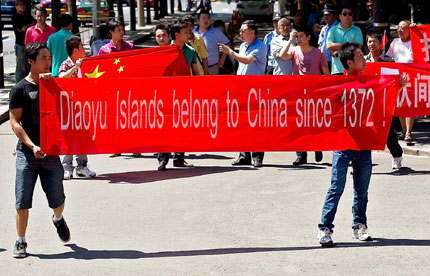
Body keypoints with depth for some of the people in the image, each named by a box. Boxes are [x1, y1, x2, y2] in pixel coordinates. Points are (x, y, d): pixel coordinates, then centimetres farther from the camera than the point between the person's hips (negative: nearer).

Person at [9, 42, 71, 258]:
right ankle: (21, 242, 7)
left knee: (57, 199, 3)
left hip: (51, 152, 3)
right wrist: (32, 146, -15)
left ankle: (58, 219, 36)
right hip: (27, 152, -3)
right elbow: (14, 122, -5)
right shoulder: (20, 89, -2)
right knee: (22, 200, -4)